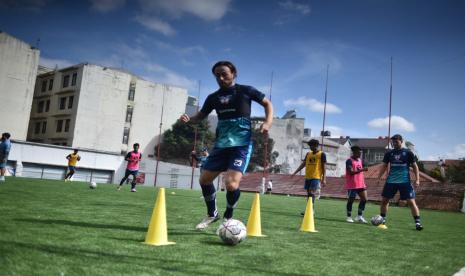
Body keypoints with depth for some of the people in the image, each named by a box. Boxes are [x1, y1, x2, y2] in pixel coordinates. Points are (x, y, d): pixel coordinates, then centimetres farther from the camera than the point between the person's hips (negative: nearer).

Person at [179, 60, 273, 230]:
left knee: (232, 184, -20)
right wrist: (189, 119, -4)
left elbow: (267, 103, 8)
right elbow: (201, 116, 19)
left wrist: (268, 122, -10)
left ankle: (228, 217, 9)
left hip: (242, 145, -5)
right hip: (221, 145, 5)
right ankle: (212, 214, 32)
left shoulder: (245, 91, -2)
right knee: (204, 179, 7)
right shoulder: (213, 97, 9)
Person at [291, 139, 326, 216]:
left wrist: (324, 179, -11)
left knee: (312, 193, -15)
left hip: (316, 177, -6)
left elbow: (324, 167, -3)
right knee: (309, 194, 7)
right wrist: (295, 172, 7)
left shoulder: (322, 154, 0)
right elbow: (303, 164, 15)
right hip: (308, 177, 6)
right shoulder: (308, 154, 15)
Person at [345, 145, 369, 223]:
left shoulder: (360, 160, 15)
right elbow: (351, 172, -22)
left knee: (364, 199, 1)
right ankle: (349, 217, 11)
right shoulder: (349, 161, -10)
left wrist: (363, 183, 17)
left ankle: (359, 216, 11)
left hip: (360, 184, 8)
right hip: (352, 185, -8)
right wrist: (362, 169, -30)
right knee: (351, 200, 0)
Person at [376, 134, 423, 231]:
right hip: (391, 181, 3)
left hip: (405, 181, -3)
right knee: (384, 200, 5)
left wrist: (417, 179, -6)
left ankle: (418, 223, -1)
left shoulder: (408, 153, 0)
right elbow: (384, 166, 11)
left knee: (411, 201, -8)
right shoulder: (389, 153, 7)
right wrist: (378, 178, 1)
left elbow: (414, 166, 3)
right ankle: (382, 221, 18)